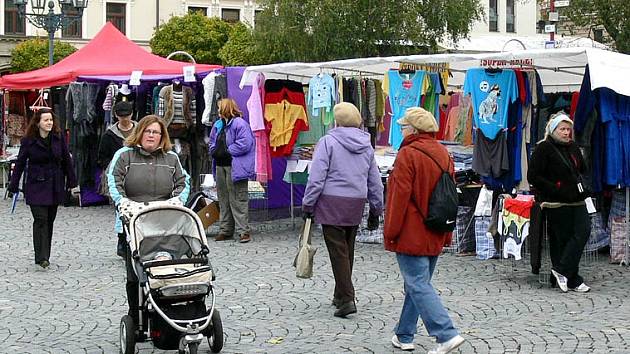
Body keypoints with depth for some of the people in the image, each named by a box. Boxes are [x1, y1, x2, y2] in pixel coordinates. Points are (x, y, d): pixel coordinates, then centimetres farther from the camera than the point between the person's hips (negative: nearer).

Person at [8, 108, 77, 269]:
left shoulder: (58, 138, 3)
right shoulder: (28, 141, -4)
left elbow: (66, 160, 10)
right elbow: (20, 164, 2)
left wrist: (72, 182, 10)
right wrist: (13, 186, 1)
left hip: (55, 186, 3)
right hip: (36, 186, -3)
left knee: (49, 221, 9)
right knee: (40, 220, -11)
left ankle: (45, 255, 19)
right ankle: (41, 257, -12)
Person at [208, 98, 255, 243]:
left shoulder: (239, 124, -10)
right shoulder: (218, 125, 17)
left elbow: (244, 144, -19)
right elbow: (212, 142, 26)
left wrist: (227, 152, -14)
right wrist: (214, 151, 5)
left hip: (235, 167, -9)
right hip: (220, 165, 9)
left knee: (238, 200, -7)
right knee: (223, 199, 12)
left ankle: (243, 231, -4)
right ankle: (225, 230, 20)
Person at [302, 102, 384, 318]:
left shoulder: (328, 142, -7)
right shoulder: (366, 145, 11)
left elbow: (316, 177, -11)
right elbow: (375, 182, 15)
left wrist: (308, 204, -3)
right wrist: (376, 210, 24)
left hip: (332, 203, -5)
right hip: (356, 204, 6)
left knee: (338, 251, -3)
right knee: (348, 249, 16)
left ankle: (347, 299, -9)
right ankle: (341, 294, 27)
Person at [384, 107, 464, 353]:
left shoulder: (408, 154, -14)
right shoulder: (443, 154, 11)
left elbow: (400, 197, -17)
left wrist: (390, 233, -11)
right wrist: (446, 234, 21)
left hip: (411, 234, -8)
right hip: (435, 236, 8)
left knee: (418, 286, -5)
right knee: (417, 284, 15)